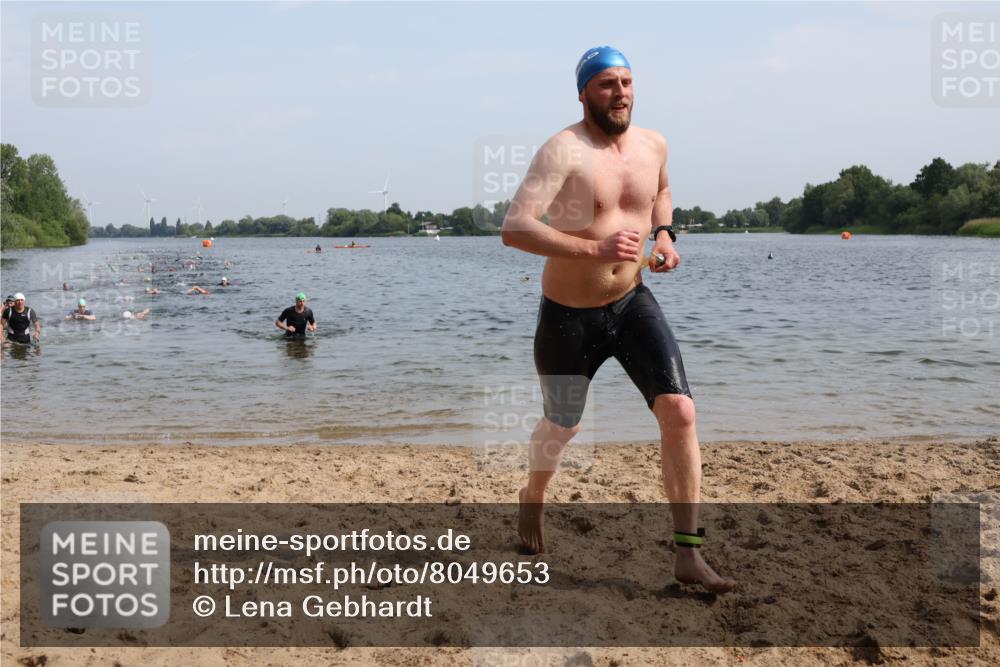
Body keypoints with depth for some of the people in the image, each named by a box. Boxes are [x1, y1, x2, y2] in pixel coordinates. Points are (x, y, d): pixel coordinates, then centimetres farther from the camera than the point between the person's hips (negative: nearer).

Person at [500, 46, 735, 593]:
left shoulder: (653, 144, 1)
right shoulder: (563, 152, -20)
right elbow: (513, 229, -31)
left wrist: (663, 232, 5)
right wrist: (594, 248, -37)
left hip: (632, 304, 4)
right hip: (568, 315, -4)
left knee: (680, 413, -13)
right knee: (562, 427, 14)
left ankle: (689, 557, -4)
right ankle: (532, 501, 49)